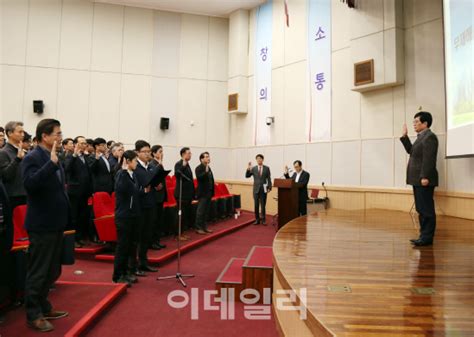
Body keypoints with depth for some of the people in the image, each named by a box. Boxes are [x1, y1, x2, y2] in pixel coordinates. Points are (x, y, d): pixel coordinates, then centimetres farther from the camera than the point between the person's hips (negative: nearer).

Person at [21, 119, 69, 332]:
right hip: (42, 224, -9)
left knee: (52, 271, 19)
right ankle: (33, 315, 17)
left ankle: (43, 307, 34)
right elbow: (30, 183, -31)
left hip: (55, 223, 9)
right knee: (38, 272, 3)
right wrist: (51, 163, -34)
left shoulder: (53, 159, 11)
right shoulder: (32, 158, -14)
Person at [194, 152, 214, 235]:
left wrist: (212, 192, 12)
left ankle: (204, 226, 20)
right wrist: (206, 171, -32)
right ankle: (198, 228, 6)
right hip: (203, 193, -8)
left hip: (209, 193, 8)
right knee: (200, 211, -2)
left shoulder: (209, 168, 13)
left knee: (206, 211, 12)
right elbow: (199, 177, -26)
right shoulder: (198, 168, -9)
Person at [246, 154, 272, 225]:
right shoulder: (253, 168, 5)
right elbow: (247, 176, 0)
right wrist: (248, 169, -15)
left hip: (263, 189, -1)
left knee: (263, 205, 3)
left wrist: (269, 187, -8)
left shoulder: (267, 168, 2)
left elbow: (269, 179, 1)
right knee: (256, 205, 4)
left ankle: (263, 220, 13)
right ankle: (257, 219, 14)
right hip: (256, 189, 2)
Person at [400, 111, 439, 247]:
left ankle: (427, 238, 1)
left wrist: (425, 177, -24)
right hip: (418, 180, 10)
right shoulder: (421, 137, 19)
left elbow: (429, 159, -19)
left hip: (424, 180, -10)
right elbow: (411, 151, 25)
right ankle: (424, 235, 21)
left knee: (426, 209, -5)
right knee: (421, 209, 13)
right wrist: (404, 136, 17)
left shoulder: (429, 136, -11)